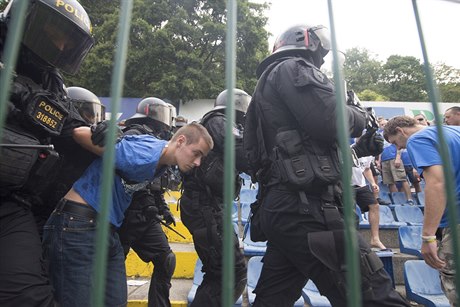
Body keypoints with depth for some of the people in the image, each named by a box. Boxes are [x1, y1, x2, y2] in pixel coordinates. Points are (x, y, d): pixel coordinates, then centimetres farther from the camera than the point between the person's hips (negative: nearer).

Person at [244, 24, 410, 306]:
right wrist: (359, 115, 6)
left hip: (281, 207, 11)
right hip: (306, 207, -11)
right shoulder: (293, 68, 1)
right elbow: (330, 122, -16)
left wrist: (359, 149, 20)